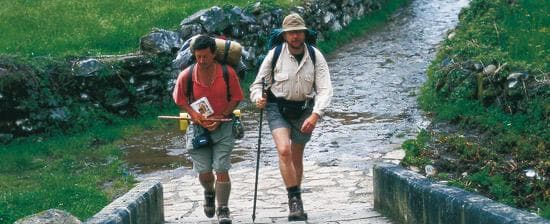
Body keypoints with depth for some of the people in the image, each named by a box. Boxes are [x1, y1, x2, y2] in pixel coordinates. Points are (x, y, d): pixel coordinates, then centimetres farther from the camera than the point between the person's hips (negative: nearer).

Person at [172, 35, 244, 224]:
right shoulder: (186, 76, -8)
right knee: (204, 172, 1)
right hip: (199, 126, 1)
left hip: (222, 127, -1)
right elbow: (179, 98, 7)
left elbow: (235, 98, 1)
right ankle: (209, 193, 36)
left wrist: (221, 117, -11)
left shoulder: (228, 73, -10)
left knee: (221, 169, -8)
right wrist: (192, 113, -11)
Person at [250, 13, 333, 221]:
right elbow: (259, 83, -2)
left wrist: (315, 115, -27)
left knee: (296, 157, 13)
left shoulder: (315, 56, -8)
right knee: (284, 151, -22)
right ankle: (295, 200, -16)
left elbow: (324, 89, -13)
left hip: (303, 110, 2)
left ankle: (295, 203, 30)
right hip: (278, 108, -2)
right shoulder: (275, 54, -10)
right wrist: (258, 98, -25)